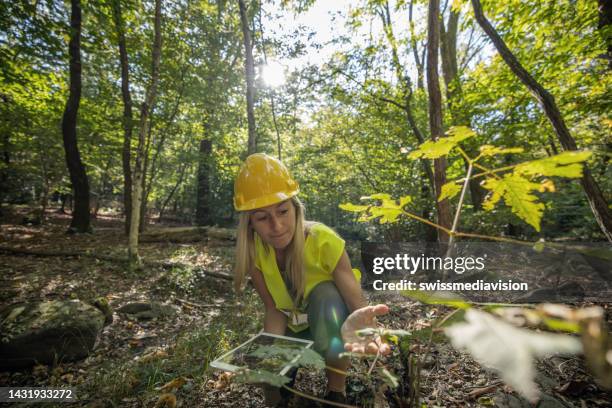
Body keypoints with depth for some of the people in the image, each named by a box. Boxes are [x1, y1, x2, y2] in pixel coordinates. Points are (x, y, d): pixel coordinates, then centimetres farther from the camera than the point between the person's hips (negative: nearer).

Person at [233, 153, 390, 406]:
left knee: (326, 293, -36)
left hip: (330, 321, -3)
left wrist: (358, 323, -59)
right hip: (295, 326, 3)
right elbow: (273, 309, -16)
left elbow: (358, 303, -35)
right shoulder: (253, 250, -21)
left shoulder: (323, 241, -32)